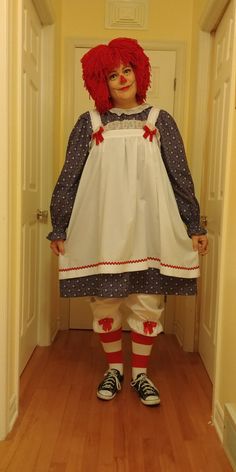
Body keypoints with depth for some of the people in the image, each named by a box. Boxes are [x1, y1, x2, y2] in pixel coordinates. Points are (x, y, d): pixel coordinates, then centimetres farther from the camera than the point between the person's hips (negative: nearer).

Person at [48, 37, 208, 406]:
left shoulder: (160, 121, 7)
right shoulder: (89, 124, 6)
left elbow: (181, 178, 6)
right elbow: (69, 179, 6)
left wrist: (194, 226, 4)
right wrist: (59, 229, 3)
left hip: (149, 229, 0)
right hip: (101, 229, 1)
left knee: (148, 302, 5)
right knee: (104, 302, 8)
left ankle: (140, 373, 25)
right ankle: (114, 369, 29)